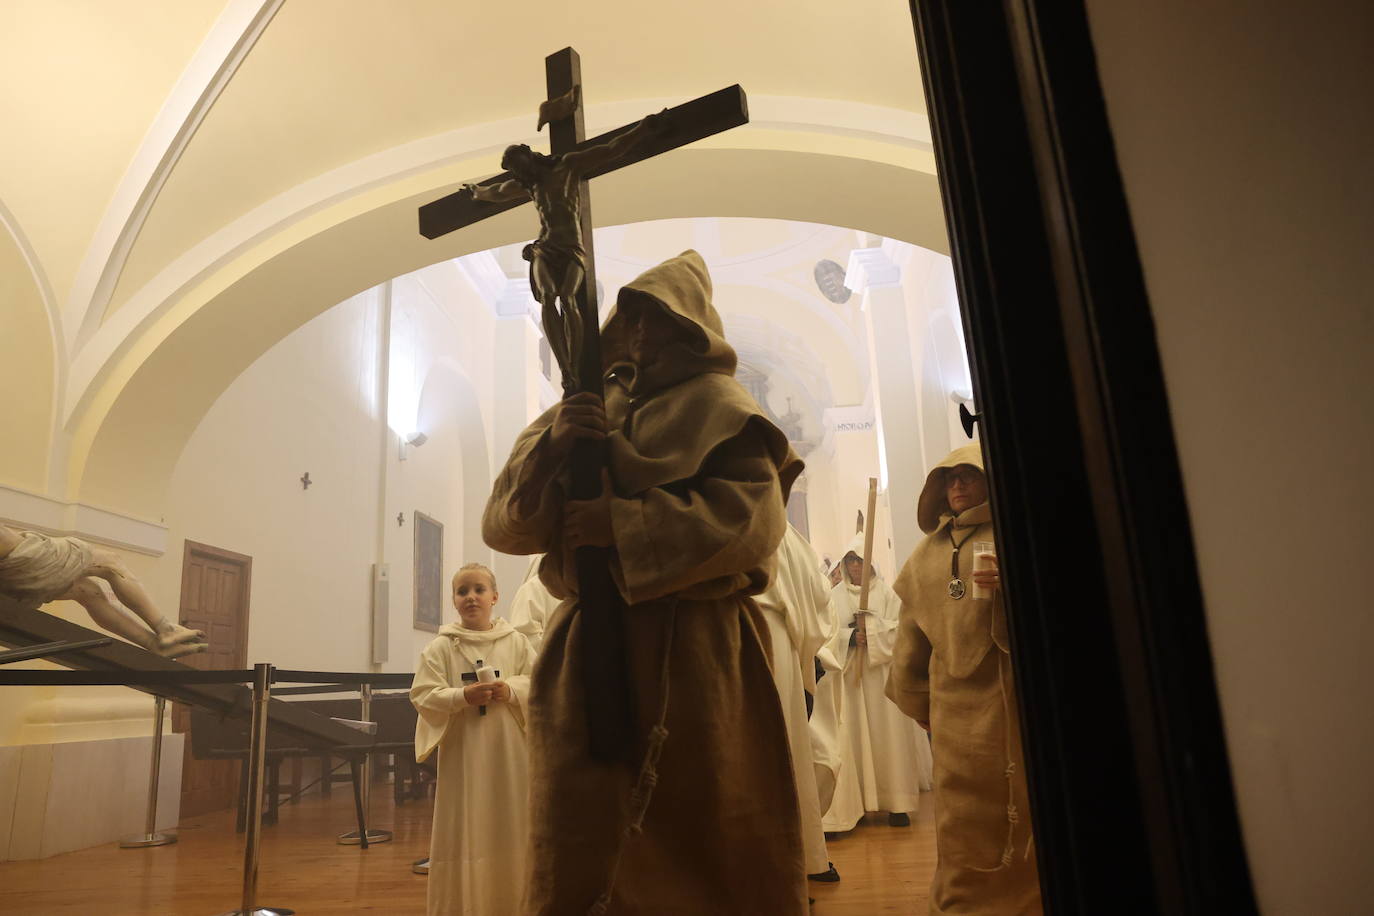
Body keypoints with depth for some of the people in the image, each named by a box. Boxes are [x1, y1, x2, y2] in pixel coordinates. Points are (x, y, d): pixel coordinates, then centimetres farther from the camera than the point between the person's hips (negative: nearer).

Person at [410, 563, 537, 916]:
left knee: (508, 827, 9)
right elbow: (423, 696, -5)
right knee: (464, 828, 2)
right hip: (462, 750, -2)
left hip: (508, 750, 2)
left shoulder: (516, 643, 4)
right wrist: (463, 696, -19)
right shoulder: (440, 647, -1)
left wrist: (511, 691, -15)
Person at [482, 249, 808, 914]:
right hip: (583, 651, 4)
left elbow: (755, 515, -11)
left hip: (691, 651, -4)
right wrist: (551, 445, -9)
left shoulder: (716, 405, 6)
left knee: (704, 845, 3)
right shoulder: (586, 408, 18)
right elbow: (504, 524, 9)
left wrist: (625, 523, -16)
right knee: (578, 846, 6)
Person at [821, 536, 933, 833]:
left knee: (887, 734, 1)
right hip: (848, 675, 1)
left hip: (881, 674, 0)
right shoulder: (834, 596, 6)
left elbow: (896, 630, -3)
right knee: (853, 736, -2)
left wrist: (869, 631, -14)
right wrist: (851, 637, -16)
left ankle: (896, 801, 9)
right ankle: (855, 802, 4)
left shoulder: (887, 592, 5)